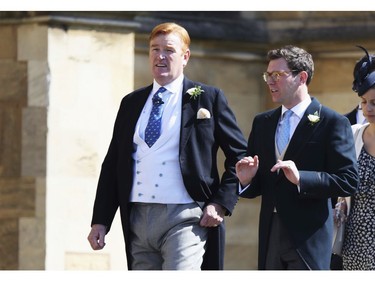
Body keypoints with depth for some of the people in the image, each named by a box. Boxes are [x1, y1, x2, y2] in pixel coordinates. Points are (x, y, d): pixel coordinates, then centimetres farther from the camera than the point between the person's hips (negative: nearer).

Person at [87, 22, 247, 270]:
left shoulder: (208, 98, 4)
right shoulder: (131, 103, 16)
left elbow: (240, 155, 4)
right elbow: (112, 164, 16)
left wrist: (221, 203, -7)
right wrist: (100, 221, 9)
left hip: (185, 220, -5)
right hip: (138, 220, 5)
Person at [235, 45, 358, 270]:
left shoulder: (332, 123, -4)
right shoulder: (262, 123, 15)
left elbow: (348, 181, -11)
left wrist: (300, 178, -22)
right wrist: (246, 181, -6)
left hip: (310, 238, -6)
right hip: (271, 235, 6)